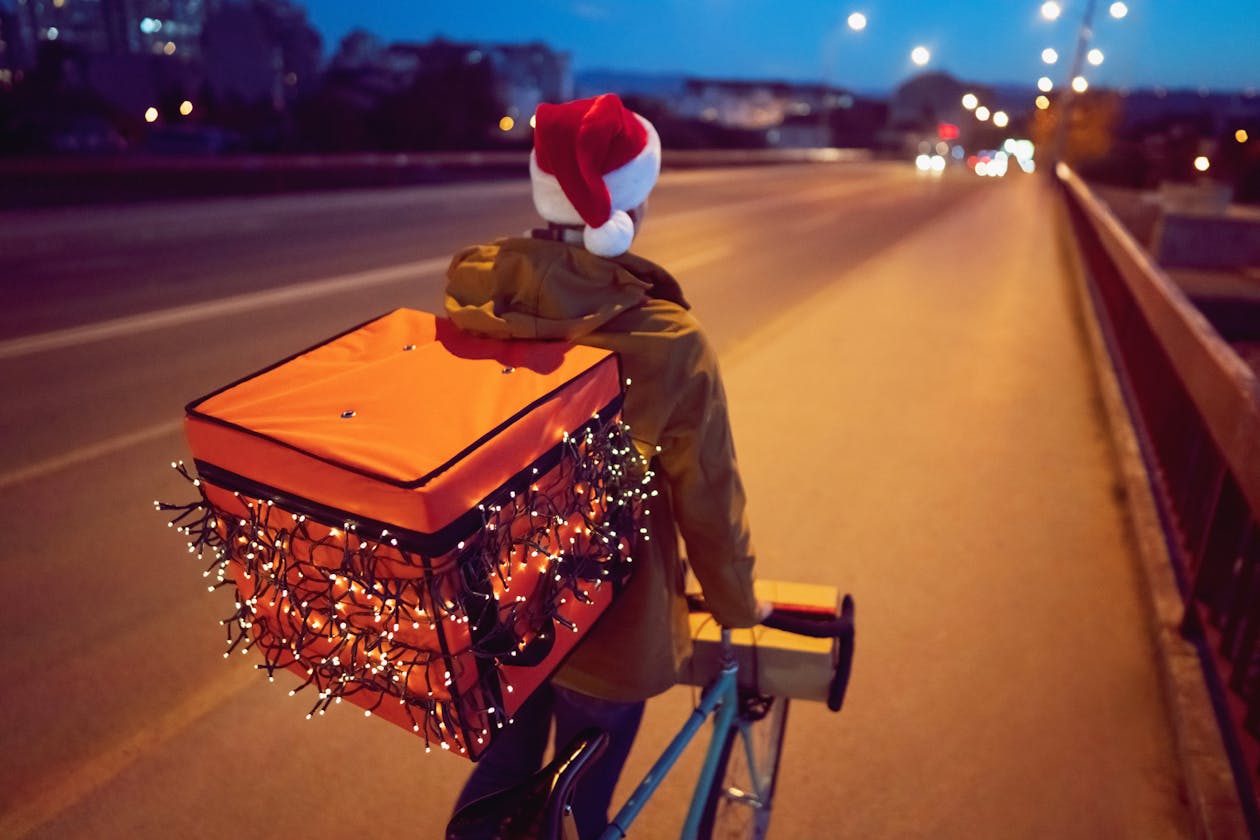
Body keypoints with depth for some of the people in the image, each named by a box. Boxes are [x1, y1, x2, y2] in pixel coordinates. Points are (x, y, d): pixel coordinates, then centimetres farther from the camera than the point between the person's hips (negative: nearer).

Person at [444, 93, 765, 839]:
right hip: (606, 624, -4)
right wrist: (739, 605, 5)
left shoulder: (470, 290, -14)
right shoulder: (667, 342, -26)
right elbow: (708, 499, -14)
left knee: (504, 766, 30)